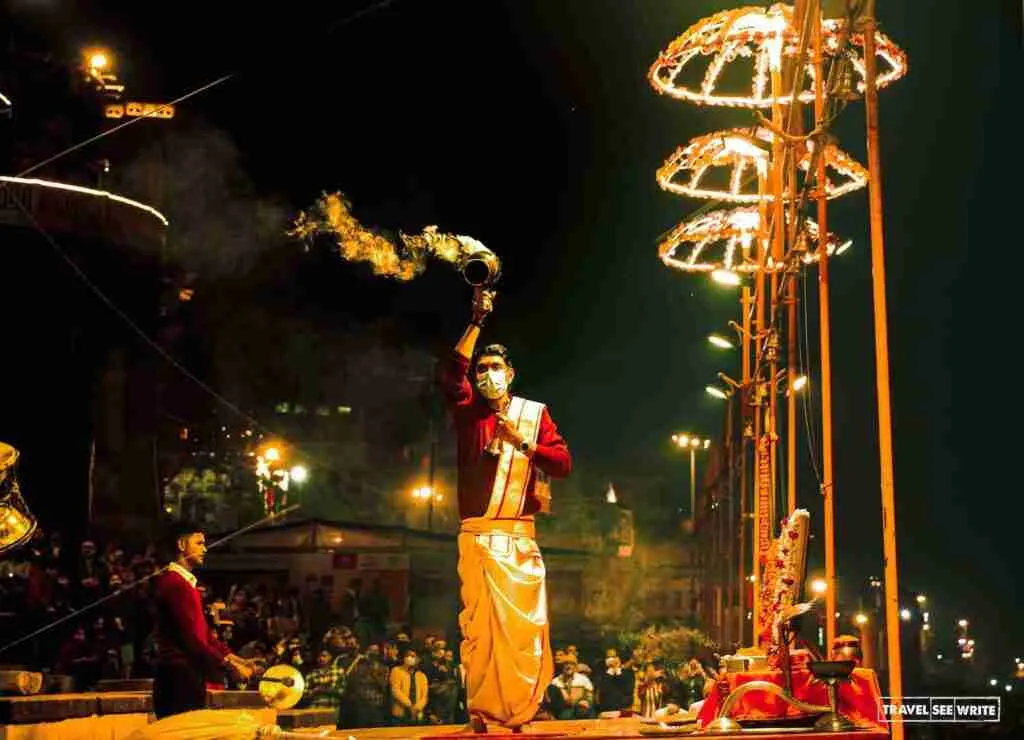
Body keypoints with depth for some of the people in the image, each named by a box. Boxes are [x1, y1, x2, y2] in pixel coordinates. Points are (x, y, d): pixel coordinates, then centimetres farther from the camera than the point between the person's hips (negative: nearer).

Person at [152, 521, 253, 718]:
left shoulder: (187, 583, 20)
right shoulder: (173, 583, -13)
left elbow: (203, 632, 20)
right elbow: (190, 637, -20)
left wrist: (231, 657, 8)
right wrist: (228, 665, -18)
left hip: (190, 675, 10)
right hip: (178, 675, -10)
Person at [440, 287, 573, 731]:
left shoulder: (534, 413, 11)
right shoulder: (468, 411, 8)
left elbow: (564, 463, 2)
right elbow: (451, 375, -14)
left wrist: (522, 442, -11)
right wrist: (476, 322, -20)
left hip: (520, 536, 1)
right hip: (477, 535, -1)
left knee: (526, 622, -4)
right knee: (478, 622, -3)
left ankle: (521, 709, 5)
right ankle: (480, 711, 2)